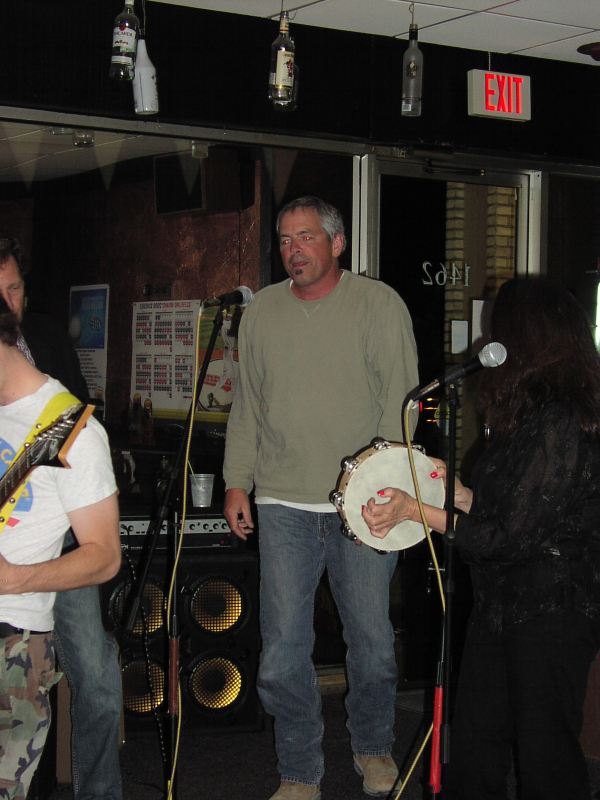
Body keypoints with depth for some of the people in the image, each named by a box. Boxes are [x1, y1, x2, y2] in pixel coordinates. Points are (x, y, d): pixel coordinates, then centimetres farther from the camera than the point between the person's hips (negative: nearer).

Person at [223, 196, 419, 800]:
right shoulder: (261, 311, 10)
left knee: (371, 640, 7)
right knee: (283, 647, -1)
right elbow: (247, 404, 15)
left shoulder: (379, 304, 0)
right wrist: (237, 482, 9)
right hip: (283, 505, 2)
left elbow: (399, 398, -5)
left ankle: (372, 748, 31)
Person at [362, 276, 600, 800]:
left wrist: (416, 511, -14)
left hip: (551, 614, -10)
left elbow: (511, 537, -21)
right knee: (474, 754, 15)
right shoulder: (535, 414, 10)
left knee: (544, 756, 5)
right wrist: (454, 489, 14)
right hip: (503, 604, 10)